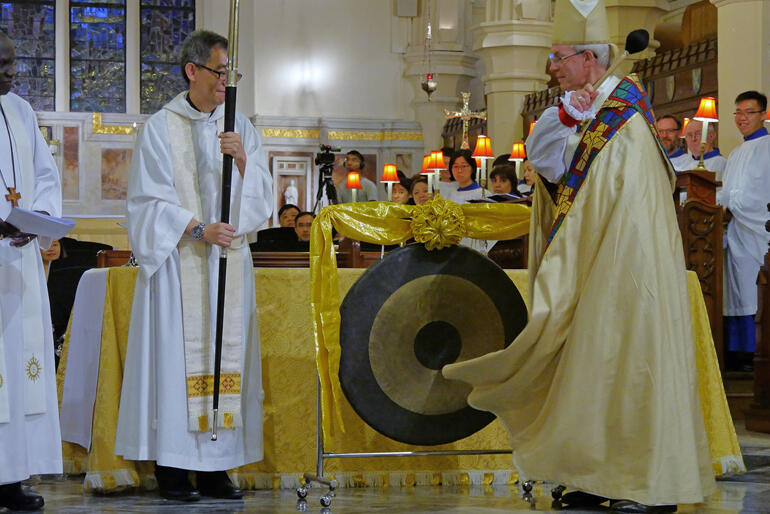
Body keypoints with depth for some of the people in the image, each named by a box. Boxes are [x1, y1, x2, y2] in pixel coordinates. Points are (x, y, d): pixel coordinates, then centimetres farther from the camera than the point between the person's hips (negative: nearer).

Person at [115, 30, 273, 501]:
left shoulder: (240, 127, 11)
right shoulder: (161, 128, 0)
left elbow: (260, 197, 5)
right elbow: (151, 201, -3)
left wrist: (243, 161, -13)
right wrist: (197, 229, -14)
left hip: (229, 259, 4)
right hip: (178, 262, -4)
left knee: (226, 351, 1)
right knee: (178, 351, -7)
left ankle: (215, 467, 5)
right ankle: (172, 466, -3)